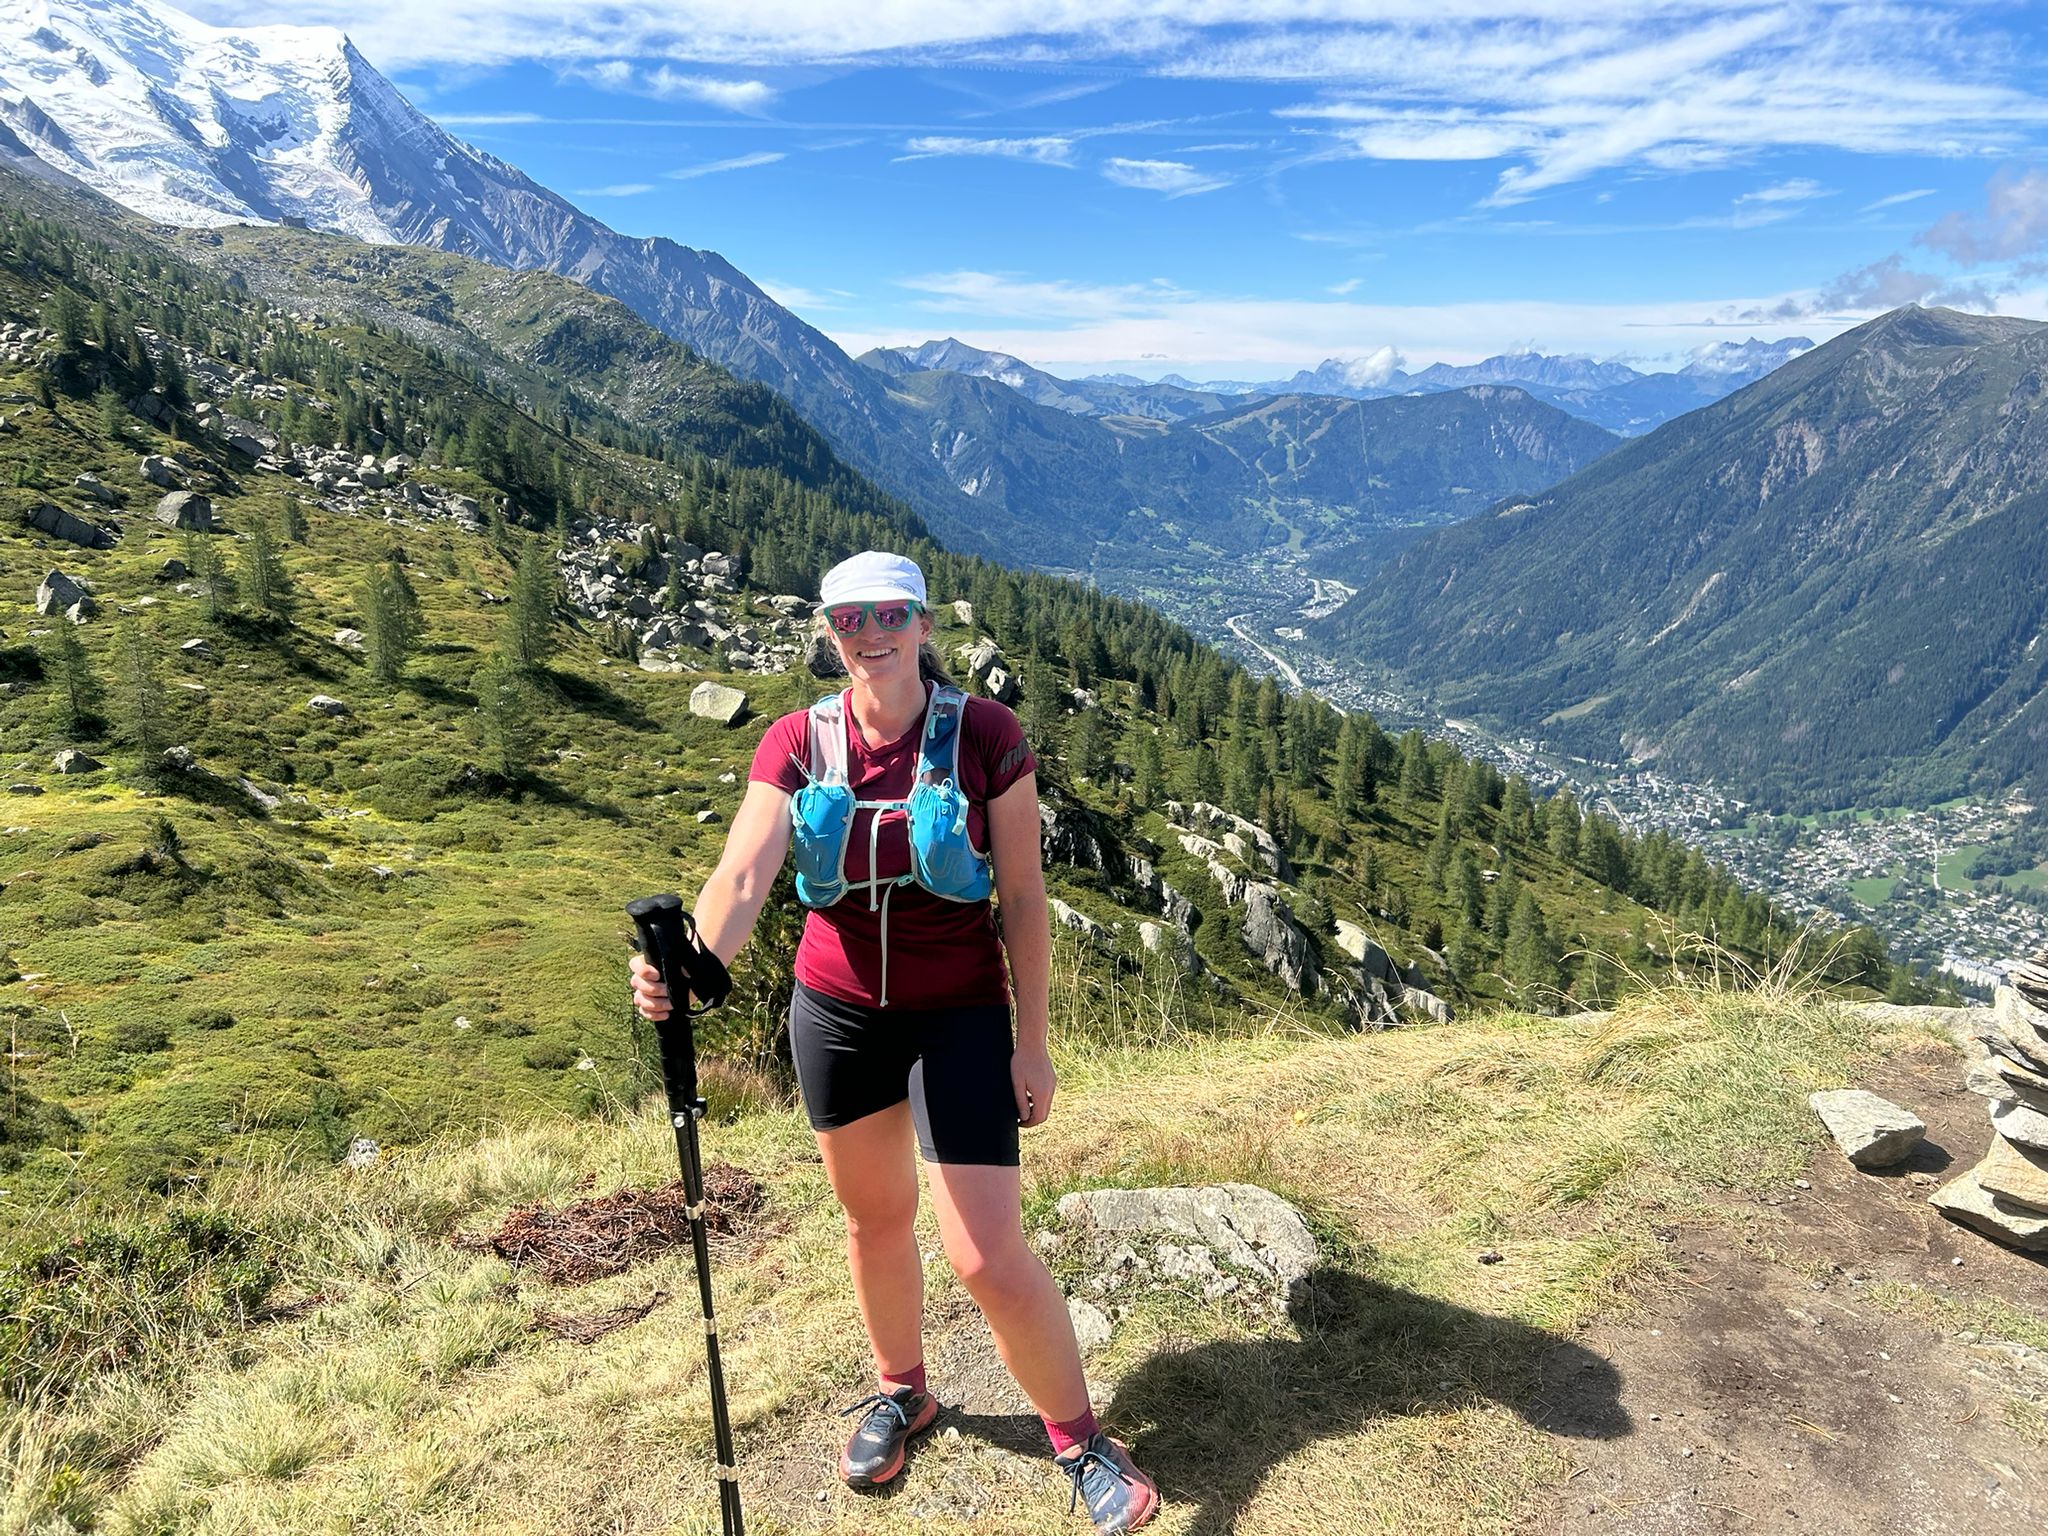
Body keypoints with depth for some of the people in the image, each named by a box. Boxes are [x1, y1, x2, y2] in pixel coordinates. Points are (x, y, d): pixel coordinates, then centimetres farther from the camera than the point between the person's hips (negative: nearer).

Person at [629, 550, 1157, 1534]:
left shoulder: (983, 734, -13)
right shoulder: (797, 744, -7)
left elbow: (1022, 893, -8)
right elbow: (741, 877, -19)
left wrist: (1031, 1042, -7)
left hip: (960, 1013, -3)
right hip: (836, 1011, 3)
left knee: (990, 1260, -5)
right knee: (874, 1215, 20)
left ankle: (1079, 1439, 22)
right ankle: (901, 1391, 48)